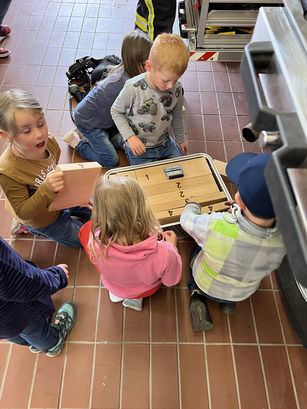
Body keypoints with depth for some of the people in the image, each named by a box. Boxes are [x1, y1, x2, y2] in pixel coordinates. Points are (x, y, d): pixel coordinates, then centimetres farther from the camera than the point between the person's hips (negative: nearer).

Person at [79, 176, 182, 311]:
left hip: (113, 288, 1)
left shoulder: (96, 243, -38)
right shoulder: (163, 253, -42)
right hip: (148, 290, 0)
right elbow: (171, 280, -18)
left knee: (87, 228, 12)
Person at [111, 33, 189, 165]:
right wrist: (130, 137, -21)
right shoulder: (133, 88, -25)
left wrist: (181, 139, 21)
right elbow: (116, 111, -10)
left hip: (165, 143, 5)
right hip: (140, 149, -4)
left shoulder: (176, 88, -11)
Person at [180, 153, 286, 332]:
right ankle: (229, 300, 23)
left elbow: (186, 220, -21)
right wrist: (238, 213, -3)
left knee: (195, 251, 28)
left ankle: (197, 296, 12)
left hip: (205, 284, -2)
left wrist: (192, 206, 1)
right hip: (245, 292, 3)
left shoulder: (214, 228, -44)